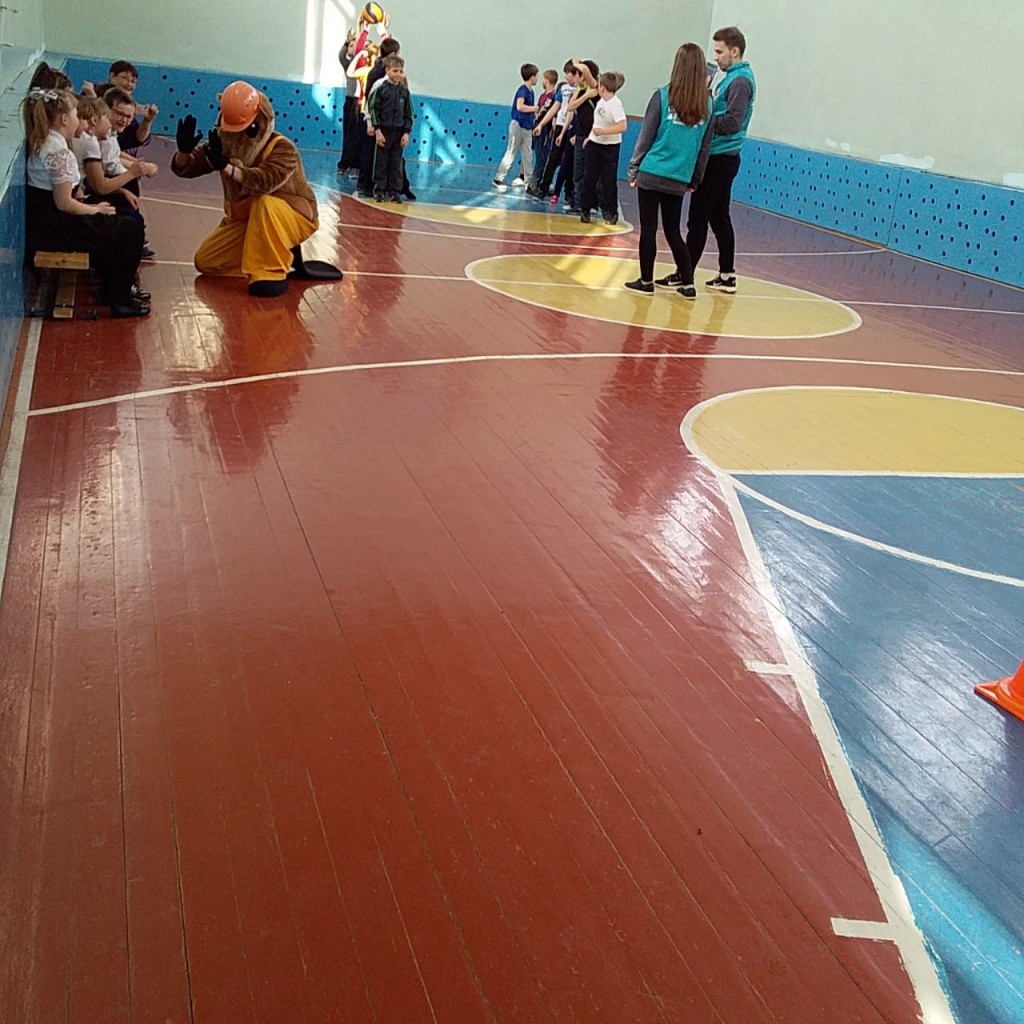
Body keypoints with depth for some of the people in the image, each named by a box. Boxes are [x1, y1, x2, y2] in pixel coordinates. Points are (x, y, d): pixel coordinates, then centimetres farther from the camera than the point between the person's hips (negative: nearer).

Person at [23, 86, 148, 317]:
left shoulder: (42, 143, 11)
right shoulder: (59, 151, -19)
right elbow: (64, 203, -21)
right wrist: (96, 210, -7)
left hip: (44, 221, 10)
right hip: (55, 227, -10)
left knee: (118, 222, 23)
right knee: (129, 230, -2)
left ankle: (112, 289, 28)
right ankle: (119, 299, 4)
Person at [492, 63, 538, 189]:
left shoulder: (530, 91, 11)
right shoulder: (523, 90, -14)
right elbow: (519, 106, -28)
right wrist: (534, 108, -18)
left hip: (527, 127, 8)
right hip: (518, 125, -8)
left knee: (528, 154, 11)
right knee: (511, 153, -6)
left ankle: (528, 179, 20)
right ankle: (498, 178, -2)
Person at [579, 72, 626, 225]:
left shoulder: (615, 104, -17)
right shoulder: (601, 101, 6)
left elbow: (622, 127, -26)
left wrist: (602, 131, -27)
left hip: (610, 147, -7)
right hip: (594, 144, 7)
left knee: (609, 181, 1)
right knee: (589, 178, 6)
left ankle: (611, 213, 11)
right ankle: (585, 210, 14)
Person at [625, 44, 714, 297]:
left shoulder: (663, 96, -7)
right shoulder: (706, 104, 3)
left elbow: (646, 136, -4)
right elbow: (705, 147, 8)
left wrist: (633, 168, 3)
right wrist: (694, 180, 17)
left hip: (652, 174, -3)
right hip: (679, 180, 3)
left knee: (648, 229, 5)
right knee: (673, 231, 13)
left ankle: (646, 281, 11)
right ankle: (687, 282, 13)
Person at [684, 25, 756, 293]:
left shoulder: (740, 80, -13)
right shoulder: (733, 77, 16)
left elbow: (731, 123, -22)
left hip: (720, 160, -10)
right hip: (720, 158, 10)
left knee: (698, 219, -7)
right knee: (719, 218, 12)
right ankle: (726, 276, 16)